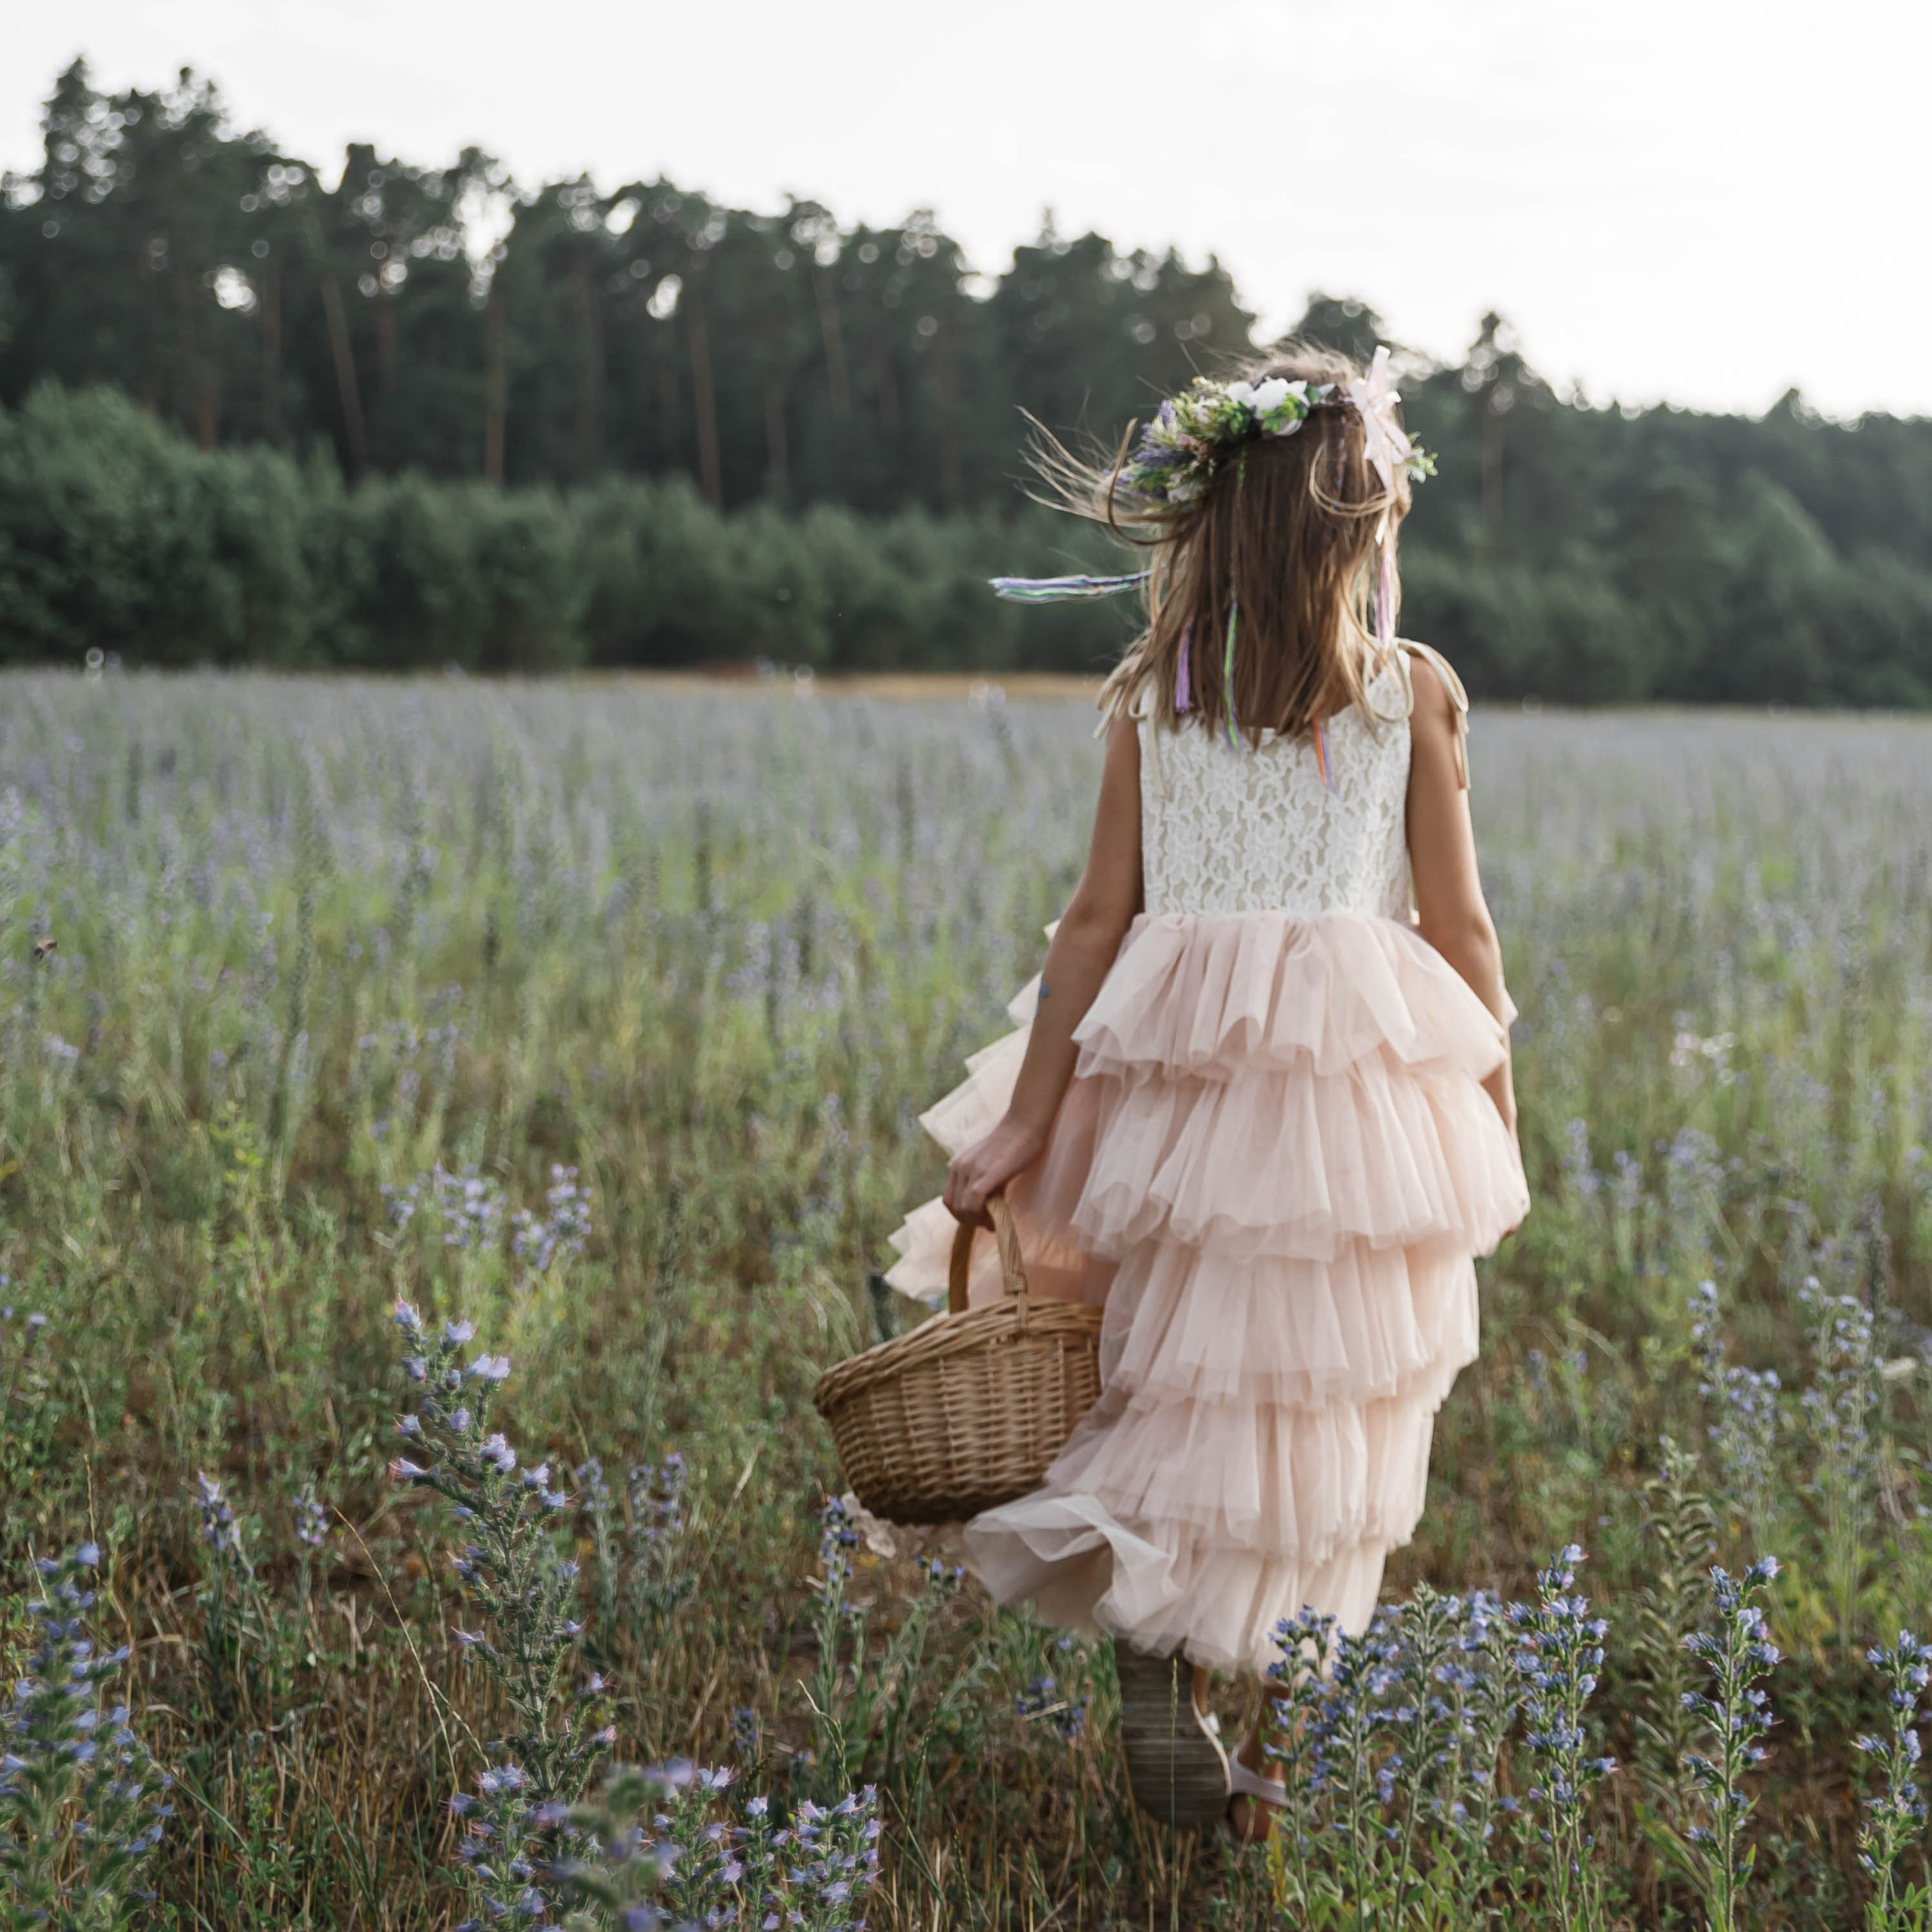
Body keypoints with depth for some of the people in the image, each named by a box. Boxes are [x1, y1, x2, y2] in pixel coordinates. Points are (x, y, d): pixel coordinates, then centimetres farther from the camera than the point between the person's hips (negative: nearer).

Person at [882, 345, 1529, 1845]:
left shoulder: (1150, 693, 3)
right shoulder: (1415, 690, -1)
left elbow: (1101, 917, 0)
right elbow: (1458, 925, -1)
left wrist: (1025, 1118, 3)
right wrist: (1496, 1118, 9)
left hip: (1178, 1060, 2)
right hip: (1358, 1063, -2)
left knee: (1185, 1387, 12)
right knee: (1319, 1412, 6)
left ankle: (1157, 1684, 0)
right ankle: (1273, 1741, 11)